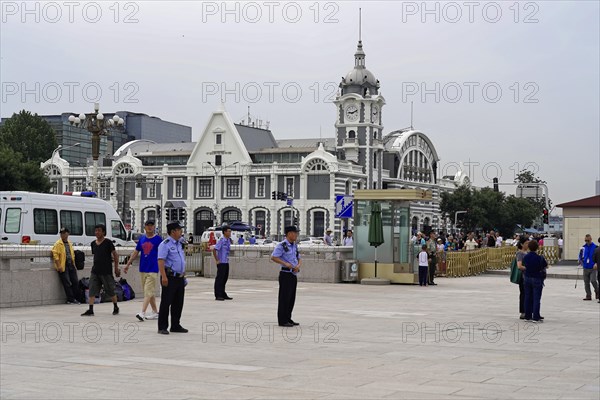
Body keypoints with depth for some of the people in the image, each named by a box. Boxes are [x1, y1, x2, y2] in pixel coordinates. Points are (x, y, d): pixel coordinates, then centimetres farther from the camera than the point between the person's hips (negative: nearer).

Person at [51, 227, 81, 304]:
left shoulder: (69, 243, 17)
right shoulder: (58, 243, -5)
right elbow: (55, 255, -12)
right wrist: (59, 266, -18)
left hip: (71, 265, 7)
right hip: (63, 266, -7)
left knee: (75, 282, 6)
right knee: (67, 283, -5)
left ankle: (76, 298, 14)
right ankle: (70, 299, 1)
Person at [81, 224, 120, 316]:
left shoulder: (108, 242, -7)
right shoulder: (93, 243, 9)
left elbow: (115, 255, -4)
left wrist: (116, 268, -5)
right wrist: (96, 266, 17)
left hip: (106, 271, -5)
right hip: (95, 271, 5)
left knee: (110, 290, 6)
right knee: (92, 290, -4)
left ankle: (115, 308, 24)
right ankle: (90, 310, -5)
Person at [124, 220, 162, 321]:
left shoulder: (158, 239, -4)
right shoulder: (142, 239, 10)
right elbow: (136, 252, 18)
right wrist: (128, 264, 17)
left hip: (153, 269, -6)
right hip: (143, 268, 6)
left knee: (148, 292, -11)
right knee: (149, 292, 11)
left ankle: (142, 313, -17)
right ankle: (155, 312, 20)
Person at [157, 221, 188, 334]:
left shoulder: (179, 244, 18)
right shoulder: (165, 244, -10)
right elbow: (161, 261, -18)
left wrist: (183, 275, 21)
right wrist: (164, 276, -26)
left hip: (180, 278, 8)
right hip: (170, 277, -8)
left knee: (178, 303, 11)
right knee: (166, 302, -4)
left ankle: (175, 325, 20)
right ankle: (162, 327, 1)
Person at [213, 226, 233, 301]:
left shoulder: (228, 240, 9)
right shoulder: (221, 240, -15)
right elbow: (214, 250, -19)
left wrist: (227, 259, 15)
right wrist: (217, 260, -16)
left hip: (226, 262, 8)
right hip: (221, 263, -8)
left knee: (225, 278, 14)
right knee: (219, 279, -3)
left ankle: (223, 294, 23)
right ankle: (218, 295, 2)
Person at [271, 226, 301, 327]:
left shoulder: (294, 246, 16)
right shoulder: (281, 246, -10)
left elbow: (299, 259, 19)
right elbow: (273, 257, -17)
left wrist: (298, 265, -4)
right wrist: (285, 264, -24)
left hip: (294, 275, 8)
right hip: (286, 274, -8)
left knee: (291, 298, 11)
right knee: (284, 297, -5)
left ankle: (288, 319, 20)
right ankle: (282, 320, -1)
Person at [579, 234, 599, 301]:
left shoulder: (595, 247, -6)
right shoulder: (583, 247, 5)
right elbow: (580, 255, 19)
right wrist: (581, 261, 3)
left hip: (593, 268, -4)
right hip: (585, 268, 4)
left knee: (593, 281, -15)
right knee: (586, 282, 7)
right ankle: (588, 295, 17)